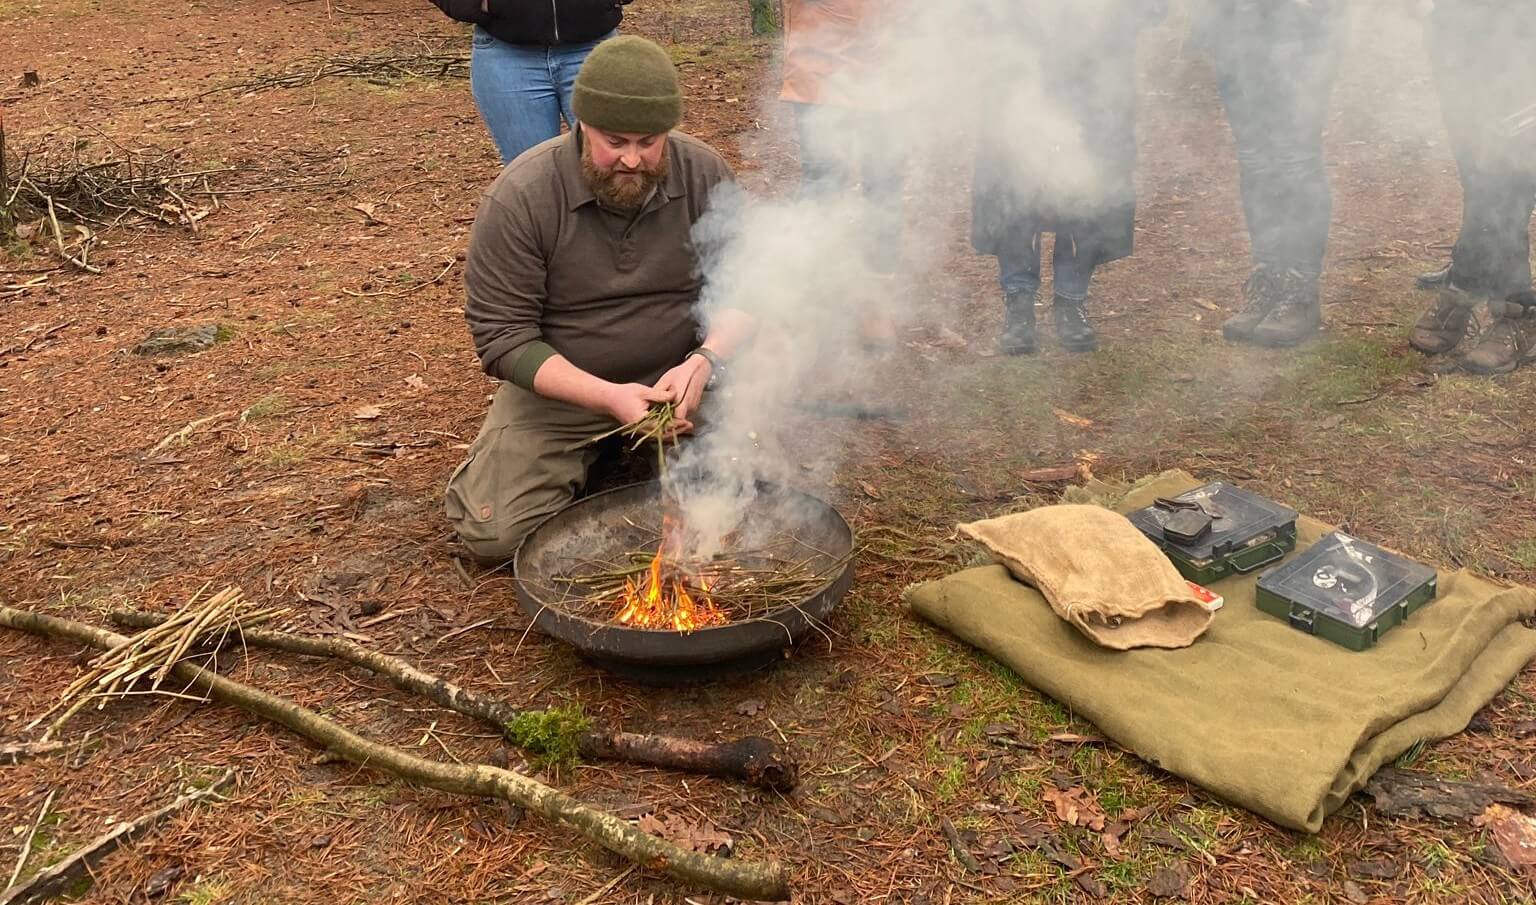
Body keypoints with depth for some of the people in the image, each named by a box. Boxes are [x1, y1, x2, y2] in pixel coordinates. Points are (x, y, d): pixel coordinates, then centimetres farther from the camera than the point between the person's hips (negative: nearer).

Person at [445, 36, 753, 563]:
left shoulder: (705, 174, -11)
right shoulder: (519, 197, -19)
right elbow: (502, 336, -18)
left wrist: (704, 360, -25)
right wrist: (608, 397, -29)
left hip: (677, 380, 3)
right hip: (559, 388, -2)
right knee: (496, 536, -16)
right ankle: (584, 458, 15)